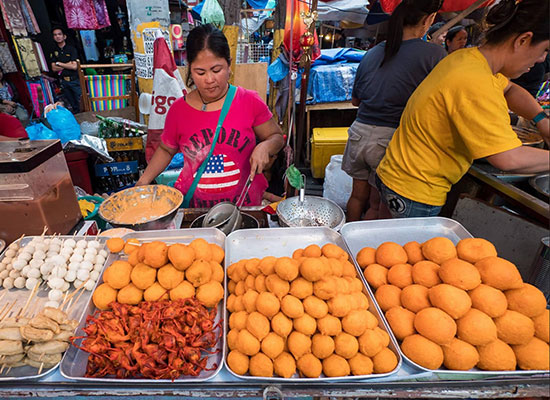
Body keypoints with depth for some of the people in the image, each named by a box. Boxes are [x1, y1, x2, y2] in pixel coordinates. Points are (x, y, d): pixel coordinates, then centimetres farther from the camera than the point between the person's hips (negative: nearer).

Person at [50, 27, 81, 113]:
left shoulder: (71, 49, -2)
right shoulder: (54, 51, 8)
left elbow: (74, 66, -11)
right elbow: (54, 68, 1)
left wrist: (59, 64, -5)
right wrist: (68, 64, -8)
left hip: (75, 80, -3)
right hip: (64, 81, 4)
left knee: (81, 103, -3)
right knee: (73, 105, 11)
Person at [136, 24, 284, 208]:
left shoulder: (250, 102, -4)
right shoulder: (178, 109, 0)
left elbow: (276, 137, 6)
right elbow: (166, 149, 15)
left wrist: (264, 147, -16)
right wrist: (143, 181, 5)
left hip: (244, 203, -1)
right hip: (194, 204, 2)